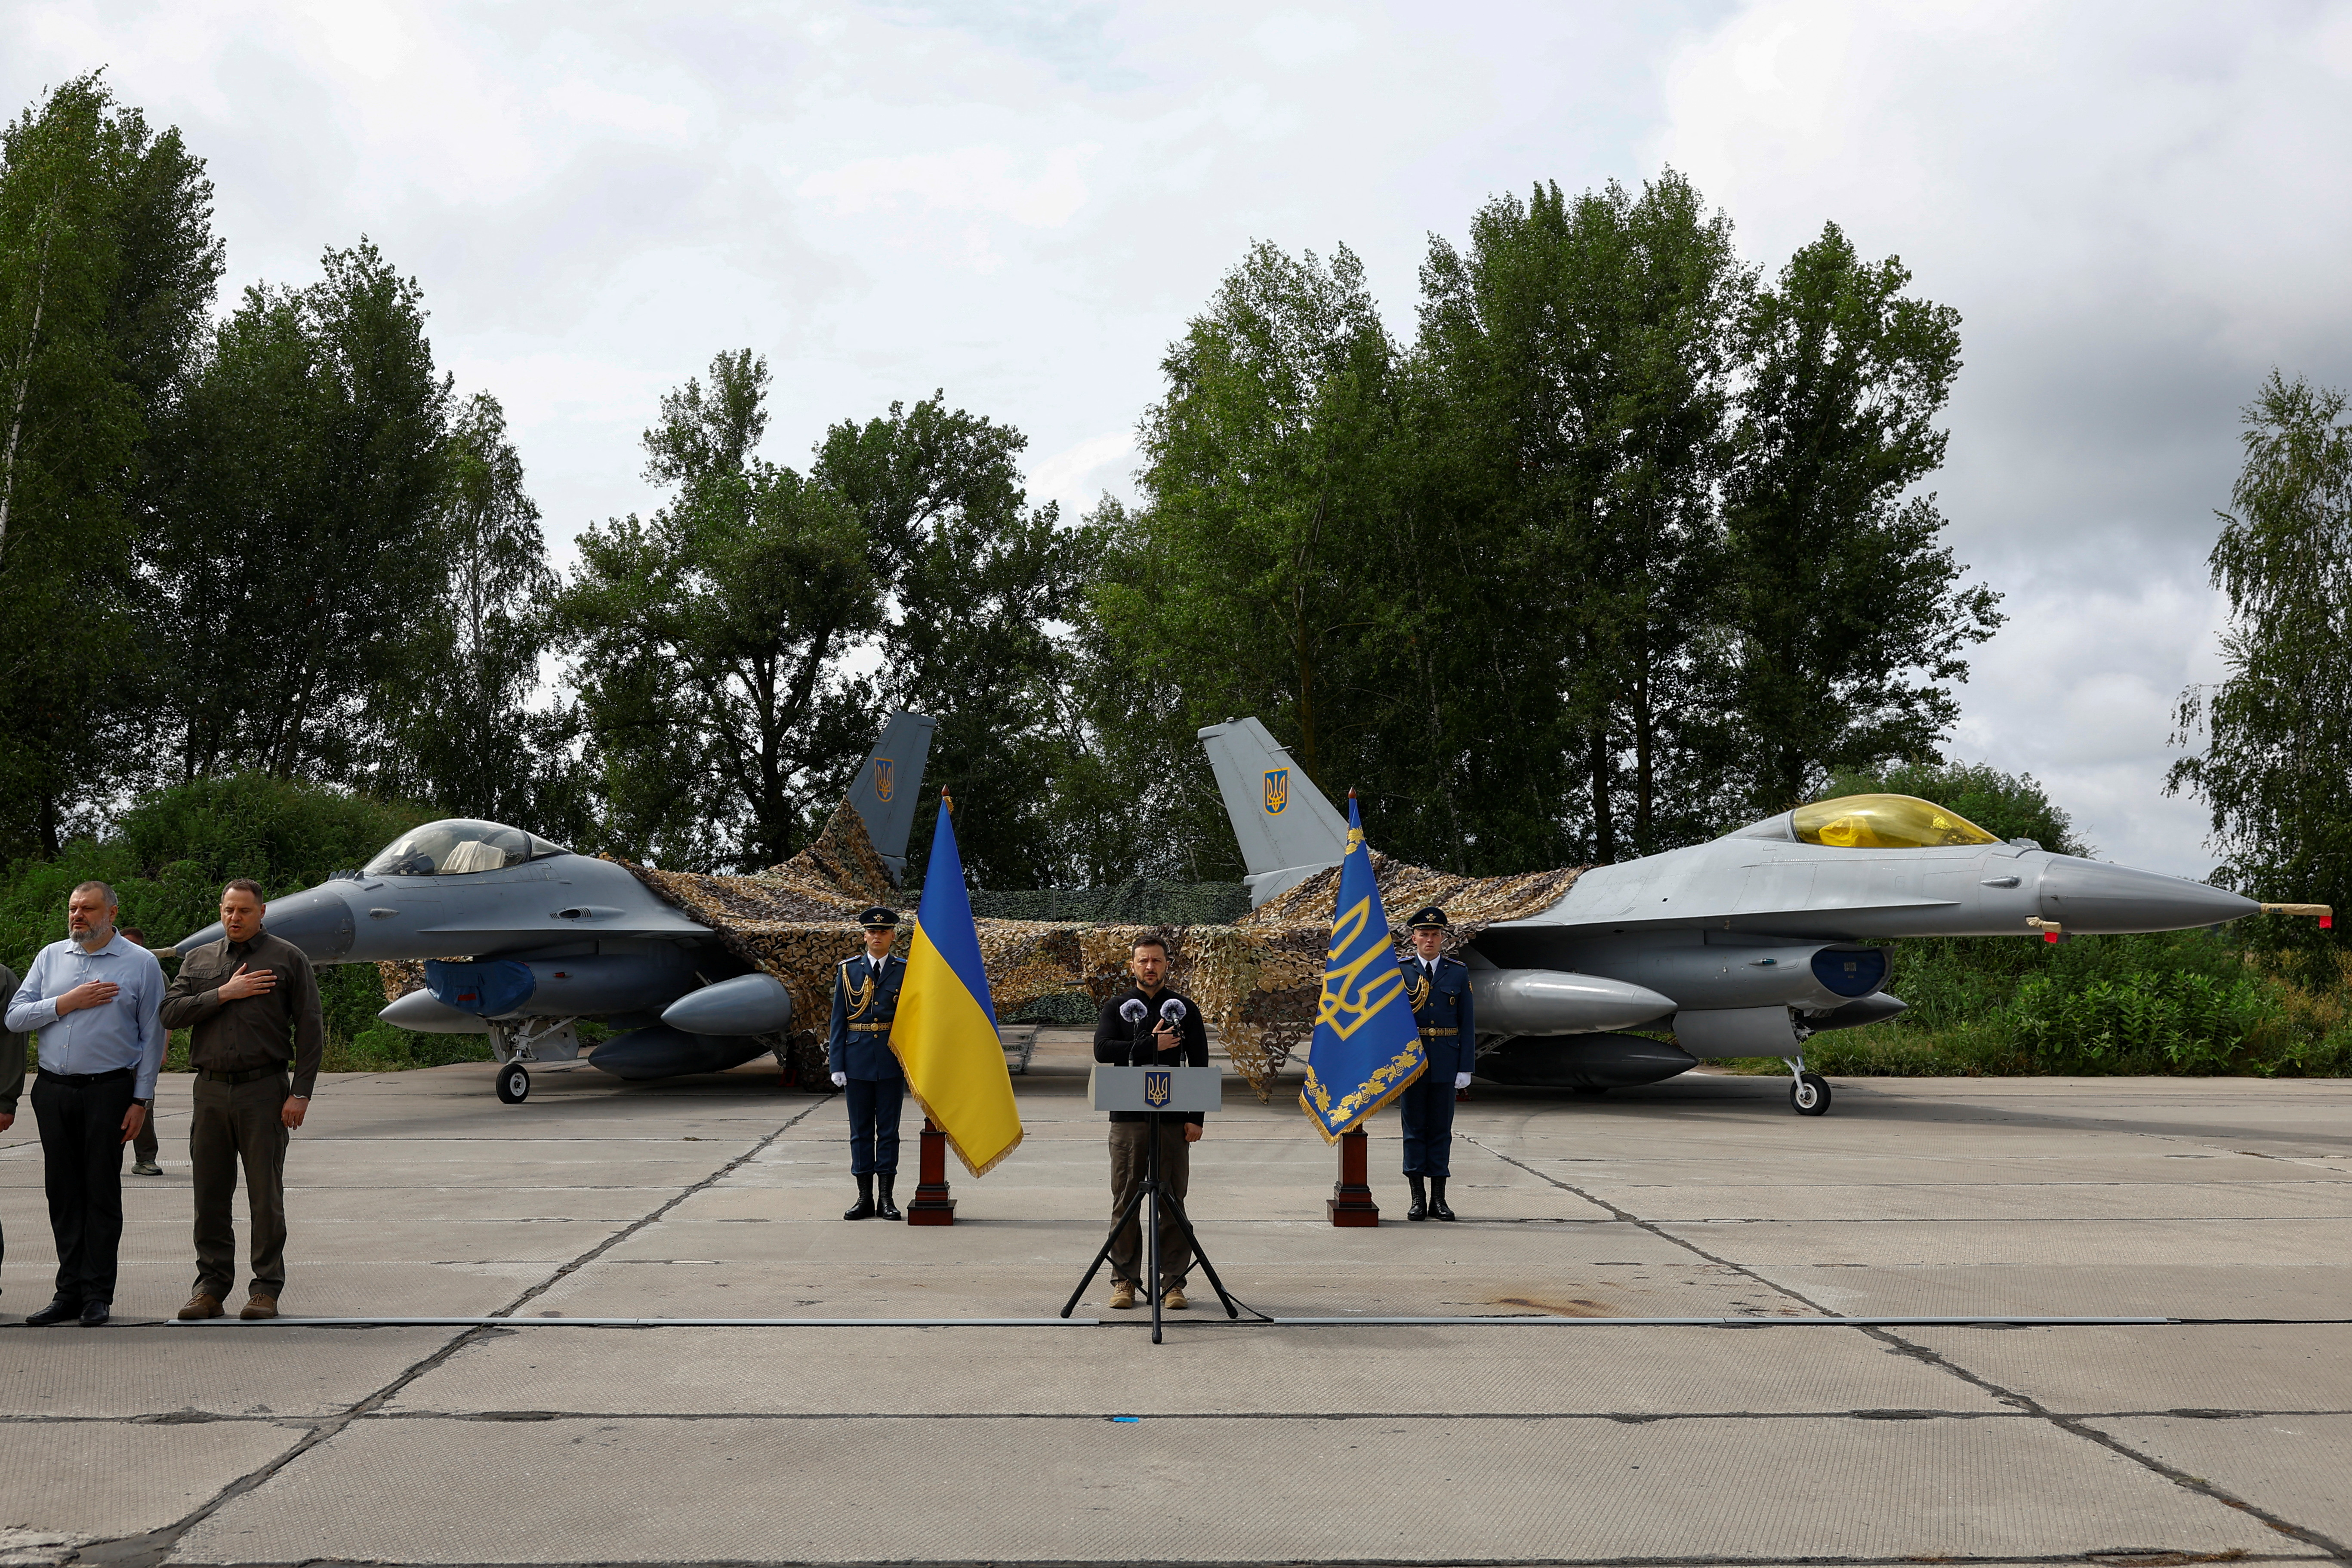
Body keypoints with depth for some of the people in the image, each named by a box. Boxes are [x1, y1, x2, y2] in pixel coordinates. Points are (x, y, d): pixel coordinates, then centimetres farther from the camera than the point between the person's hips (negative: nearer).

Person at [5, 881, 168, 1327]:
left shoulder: (141, 964, 1)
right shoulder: (50, 957, 11)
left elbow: (152, 1036, 0)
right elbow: (15, 1016, 5)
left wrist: (141, 1100, -5)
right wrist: (67, 1003, -9)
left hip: (108, 1090, -4)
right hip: (52, 1090, 4)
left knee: (102, 1192, 0)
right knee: (63, 1192, 8)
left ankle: (97, 1295, 8)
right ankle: (69, 1292, 16)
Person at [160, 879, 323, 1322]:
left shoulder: (287, 958, 3)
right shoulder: (199, 959, 14)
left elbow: (310, 1031, -1)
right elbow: (171, 1013, 2)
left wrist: (300, 1093, -8)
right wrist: (224, 994, -10)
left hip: (264, 1091, -3)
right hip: (211, 1090, 4)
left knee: (266, 1195, 0)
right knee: (210, 1194, 7)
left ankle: (267, 1289, 8)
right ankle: (211, 1285, 17)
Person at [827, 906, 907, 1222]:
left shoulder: (905, 971, 2)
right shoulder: (848, 969, 4)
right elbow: (839, 1020, 4)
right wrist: (837, 1065, -2)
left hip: (892, 1060, -1)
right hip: (857, 1058, 1)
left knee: (889, 1129, 3)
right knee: (860, 1129, 6)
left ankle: (887, 1198, 10)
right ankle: (865, 1197, 13)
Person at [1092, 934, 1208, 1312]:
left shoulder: (1185, 1009, 10)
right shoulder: (1116, 1007, 9)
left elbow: (1199, 1065, 7)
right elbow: (1102, 1050, -7)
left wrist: (1195, 1118, 0)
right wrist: (1151, 1045, -12)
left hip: (1173, 1119, 0)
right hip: (1127, 1118, 0)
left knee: (1173, 1203, 0)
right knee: (1125, 1202, 1)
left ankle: (1174, 1283, 7)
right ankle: (1124, 1281, 10)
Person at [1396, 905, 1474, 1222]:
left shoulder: (1458, 972, 5)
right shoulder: (1398, 969, 1)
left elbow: (1466, 1023, 5)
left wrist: (1465, 1067, -1)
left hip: (1445, 1062, 1)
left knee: (1441, 1129, 5)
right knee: (1414, 1128, 4)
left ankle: (1439, 1198, 12)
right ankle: (1418, 1198, 10)